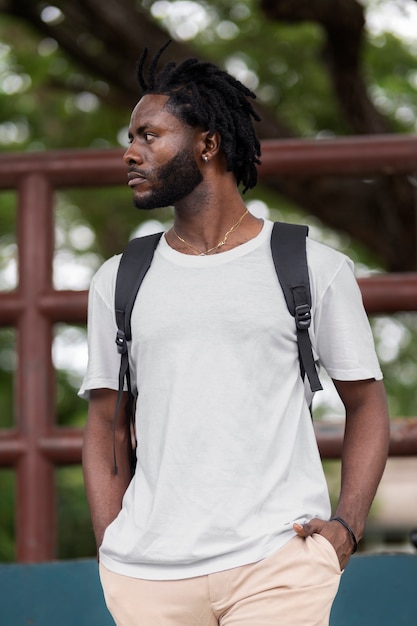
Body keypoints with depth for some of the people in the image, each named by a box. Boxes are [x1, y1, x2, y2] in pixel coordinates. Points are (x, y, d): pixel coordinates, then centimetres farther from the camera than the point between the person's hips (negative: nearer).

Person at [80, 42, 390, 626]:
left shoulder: (317, 268, 6)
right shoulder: (117, 281, 14)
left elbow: (366, 402, 11)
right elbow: (105, 427, 17)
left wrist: (347, 523, -4)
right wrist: (111, 551, 4)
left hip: (279, 564, -3)